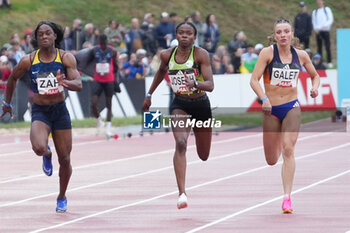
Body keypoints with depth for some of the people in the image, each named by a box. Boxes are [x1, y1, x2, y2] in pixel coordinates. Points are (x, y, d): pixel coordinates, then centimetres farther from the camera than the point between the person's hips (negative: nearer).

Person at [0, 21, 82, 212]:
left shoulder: (66, 58, -7)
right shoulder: (28, 61, -6)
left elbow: (78, 85, -17)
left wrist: (65, 82, -38)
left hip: (60, 110, 1)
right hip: (39, 112, -1)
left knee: (64, 160, 6)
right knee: (39, 148, -29)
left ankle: (62, 197, 31)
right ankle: (47, 155, 12)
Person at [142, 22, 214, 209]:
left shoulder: (201, 54, -15)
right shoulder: (167, 55, -4)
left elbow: (210, 85, -22)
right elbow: (161, 72, 20)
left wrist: (195, 84, -42)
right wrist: (149, 94, 23)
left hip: (200, 104, -1)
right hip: (179, 104, 1)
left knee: (203, 156, 16)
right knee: (181, 144, -26)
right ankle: (182, 194, -30)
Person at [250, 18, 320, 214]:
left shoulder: (301, 55, 0)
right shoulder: (268, 53, -8)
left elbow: (315, 75, 17)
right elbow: (254, 80, -12)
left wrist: (315, 87, -6)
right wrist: (264, 99, -29)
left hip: (292, 107, 0)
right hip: (272, 109, 0)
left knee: (288, 150, -19)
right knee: (271, 160, 9)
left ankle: (287, 198, -18)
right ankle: (279, 144, 49)